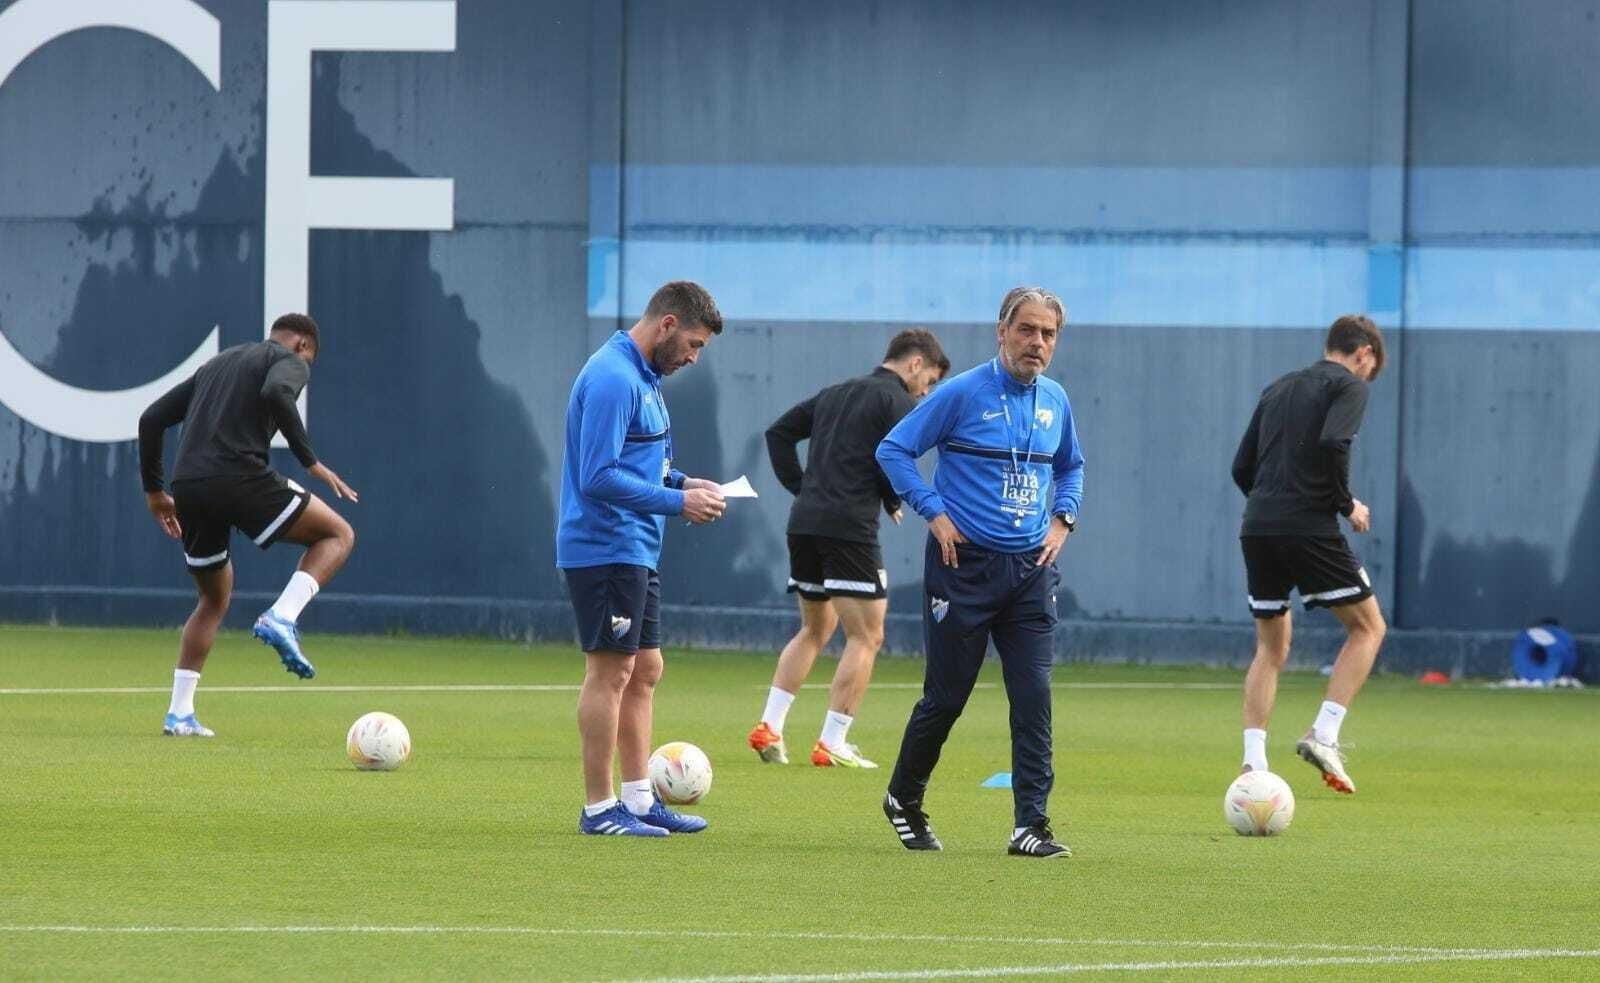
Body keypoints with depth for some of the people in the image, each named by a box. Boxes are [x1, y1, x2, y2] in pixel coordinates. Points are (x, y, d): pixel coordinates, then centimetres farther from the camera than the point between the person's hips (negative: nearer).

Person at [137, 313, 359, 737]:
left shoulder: (217, 364, 30)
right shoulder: (290, 362, 9)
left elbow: (152, 419, 26)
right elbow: (276, 393, -17)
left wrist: (154, 489, 32)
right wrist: (311, 462, -13)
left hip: (188, 489, 7)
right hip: (239, 476, -7)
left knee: (215, 598, 24)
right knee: (338, 535, 8)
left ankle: (179, 713, 17)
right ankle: (281, 619, -14)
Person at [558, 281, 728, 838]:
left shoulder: (644, 376, 15)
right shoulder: (612, 379, -18)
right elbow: (599, 477, -24)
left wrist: (685, 483, 9)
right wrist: (677, 503, -20)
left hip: (635, 554, 10)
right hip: (606, 552, -10)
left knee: (644, 672, 12)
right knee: (610, 672, -6)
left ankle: (639, 800, 17)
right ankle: (599, 809, -2)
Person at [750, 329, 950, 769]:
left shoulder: (836, 394, 21)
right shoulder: (898, 403, -3)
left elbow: (779, 432, 21)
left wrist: (800, 486, 17)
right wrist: (893, 504, 5)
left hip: (804, 522, 8)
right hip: (849, 528, -8)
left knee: (815, 629, 22)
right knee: (866, 637, 1)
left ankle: (769, 727, 12)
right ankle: (832, 745, -6)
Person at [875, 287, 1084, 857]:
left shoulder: (1054, 402, 8)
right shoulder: (964, 394, -8)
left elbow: (1071, 466, 27)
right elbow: (893, 450, -4)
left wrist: (1063, 518, 11)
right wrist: (934, 512, -11)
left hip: (1030, 569, 4)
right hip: (965, 566, -4)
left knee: (1034, 696, -6)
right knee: (946, 696, 3)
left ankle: (1030, 825, -6)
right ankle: (904, 800, 25)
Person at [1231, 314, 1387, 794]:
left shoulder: (1278, 389, 21)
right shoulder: (1349, 386, 1)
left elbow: (1242, 468, 18)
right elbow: (1333, 444, -17)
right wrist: (1347, 504, -5)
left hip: (1257, 529, 6)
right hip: (1311, 530, -6)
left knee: (1271, 647, 16)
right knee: (1367, 627, 9)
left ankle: (1253, 761, 4)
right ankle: (1324, 734, -6)